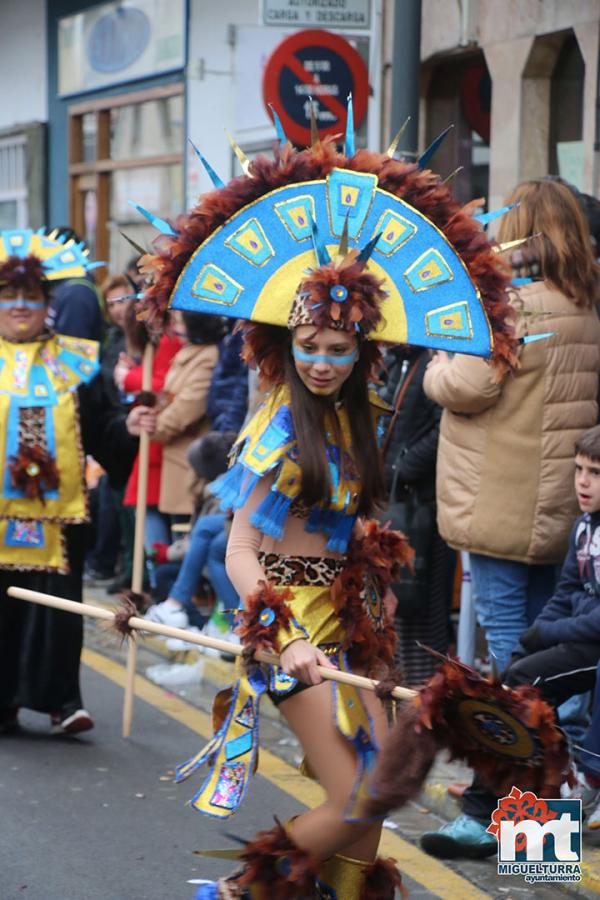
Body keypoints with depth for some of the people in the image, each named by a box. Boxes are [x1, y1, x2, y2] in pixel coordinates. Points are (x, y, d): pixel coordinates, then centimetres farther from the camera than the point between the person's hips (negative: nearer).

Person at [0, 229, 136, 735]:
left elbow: (103, 430, 5)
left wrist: (132, 426, -13)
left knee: (58, 606, -1)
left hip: (58, 511, 1)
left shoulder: (74, 362, 9)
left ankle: (62, 700, 7)